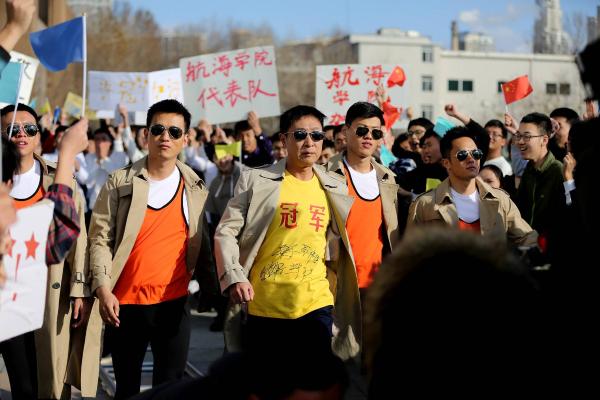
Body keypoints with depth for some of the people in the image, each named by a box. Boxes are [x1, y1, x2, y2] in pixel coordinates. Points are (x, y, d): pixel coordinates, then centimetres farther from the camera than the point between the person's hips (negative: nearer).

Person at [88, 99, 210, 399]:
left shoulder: (195, 187, 5)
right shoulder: (120, 182, -1)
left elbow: (198, 243, 10)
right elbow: (100, 239, -4)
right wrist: (103, 289, -14)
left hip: (174, 302, 1)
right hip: (124, 303, -1)